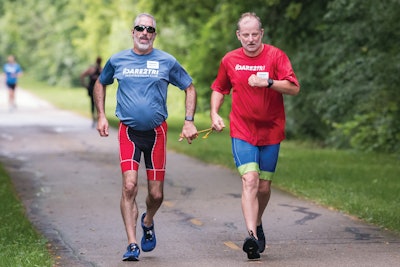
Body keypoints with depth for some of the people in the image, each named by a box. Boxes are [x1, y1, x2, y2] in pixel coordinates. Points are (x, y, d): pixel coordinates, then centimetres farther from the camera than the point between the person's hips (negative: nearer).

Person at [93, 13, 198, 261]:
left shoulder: (167, 61, 0)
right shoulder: (117, 60, 3)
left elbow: (190, 88, 10)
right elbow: (101, 84, 21)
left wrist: (189, 121, 0)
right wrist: (101, 116, 12)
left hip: (156, 132, 0)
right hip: (128, 131, 0)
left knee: (156, 194, 3)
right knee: (129, 186, -15)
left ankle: (148, 222, 37)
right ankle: (132, 245, -10)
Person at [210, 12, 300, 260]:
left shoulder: (276, 56, -4)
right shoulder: (230, 60, 4)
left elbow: (294, 87, -13)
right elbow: (219, 88, 20)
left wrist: (267, 82, -27)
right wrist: (214, 113, 5)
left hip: (271, 131, 0)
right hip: (242, 131, 0)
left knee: (264, 186, 8)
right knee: (250, 180, -18)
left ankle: (258, 224, 36)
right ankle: (252, 236, -26)